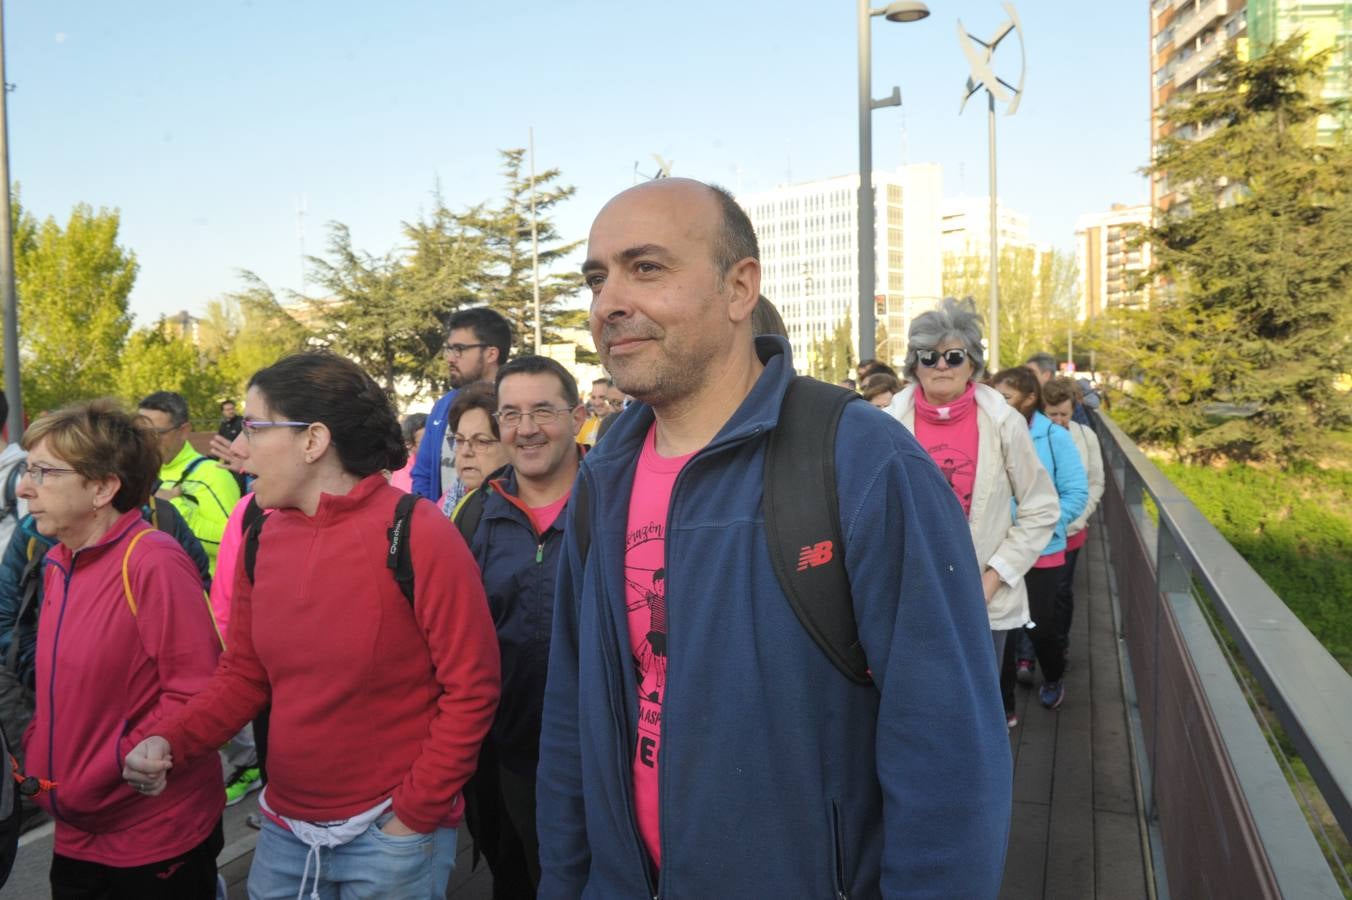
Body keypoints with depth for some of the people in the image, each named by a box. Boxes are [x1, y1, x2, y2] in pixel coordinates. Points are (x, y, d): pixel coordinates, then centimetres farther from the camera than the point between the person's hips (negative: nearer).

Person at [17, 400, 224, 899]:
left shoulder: (153, 563, -22)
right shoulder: (57, 562, 5)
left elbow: (197, 695, -23)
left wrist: (98, 777, -19)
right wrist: (39, 760, 6)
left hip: (158, 837, -7)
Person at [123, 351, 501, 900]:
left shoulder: (418, 535, -18)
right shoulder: (262, 539, 0)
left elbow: (471, 689, -15)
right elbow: (243, 674, 8)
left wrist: (414, 815, -13)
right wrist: (168, 743, -7)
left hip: (391, 833, -5)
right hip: (283, 830, 5)